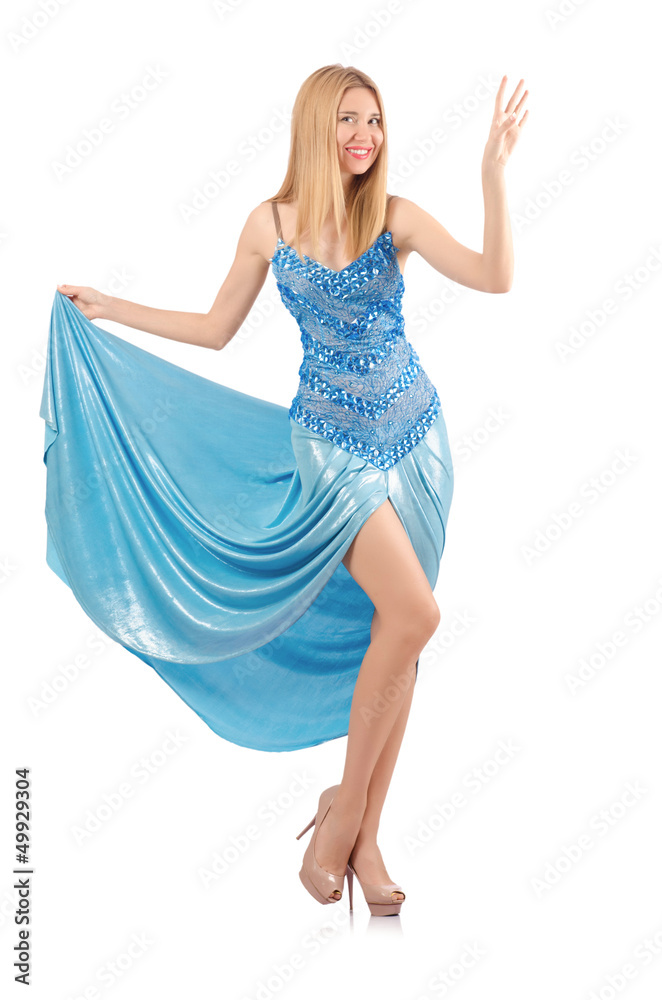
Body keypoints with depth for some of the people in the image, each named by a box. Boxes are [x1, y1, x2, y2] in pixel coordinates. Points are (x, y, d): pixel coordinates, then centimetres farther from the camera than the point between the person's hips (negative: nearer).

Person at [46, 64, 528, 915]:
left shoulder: (396, 217, 0)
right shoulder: (269, 224, 1)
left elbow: (494, 278, -14)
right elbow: (215, 329, 11)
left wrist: (493, 173, -22)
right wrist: (107, 310, 11)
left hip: (413, 432, 3)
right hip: (330, 439, -2)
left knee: (396, 632, 3)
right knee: (413, 614, -20)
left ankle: (363, 838, 15)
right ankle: (343, 809, -1)